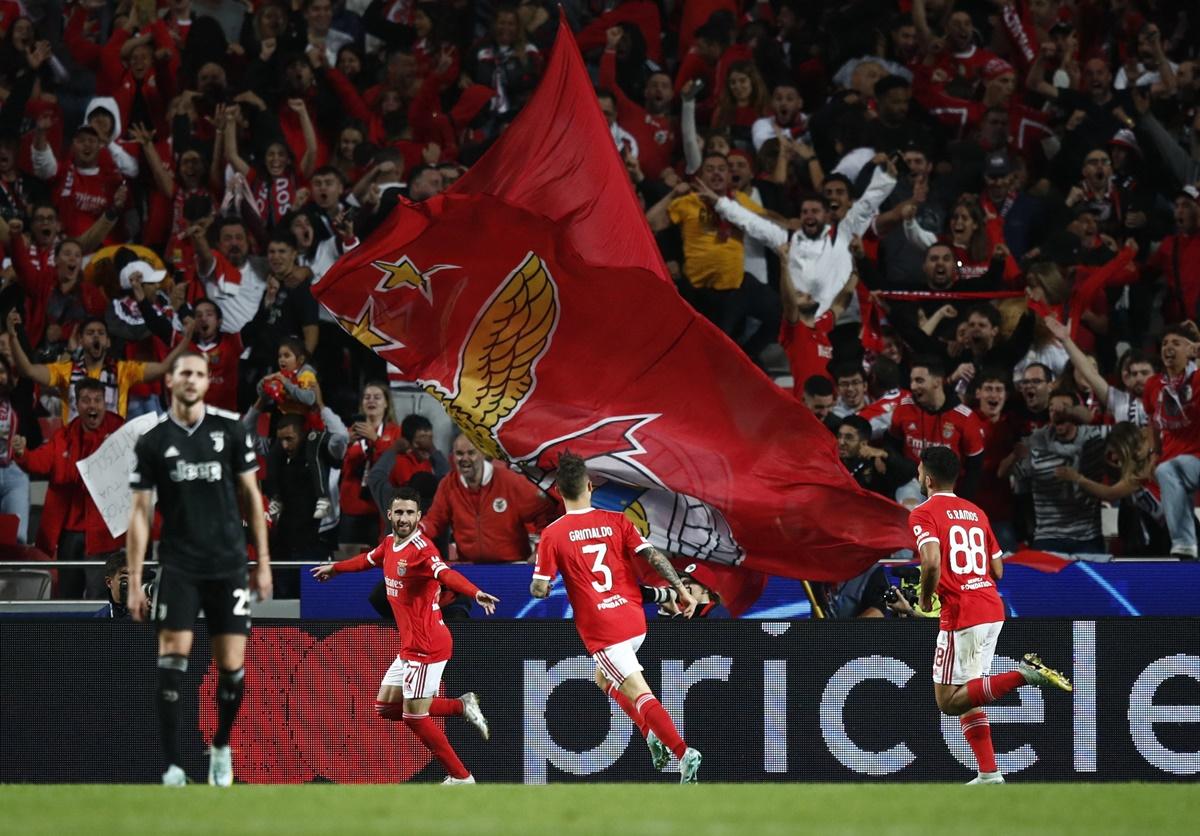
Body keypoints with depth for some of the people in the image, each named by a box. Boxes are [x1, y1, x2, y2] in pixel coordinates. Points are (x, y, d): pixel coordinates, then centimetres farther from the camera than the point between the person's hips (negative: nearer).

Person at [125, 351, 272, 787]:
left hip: (229, 566, 1)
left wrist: (263, 563, 6)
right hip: (178, 567, -1)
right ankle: (173, 768, -11)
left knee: (232, 668, 0)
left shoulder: (230, 429, 4)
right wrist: (134, 582, -2)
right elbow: (140, 513, 3)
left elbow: (251, 497, 10)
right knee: (172, 660, -12)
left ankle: (221, 747, 26)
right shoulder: (152, 441, 2)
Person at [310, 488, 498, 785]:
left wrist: (476, 593, -58)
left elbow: (447, 575, -39)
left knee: (414, 716, -6)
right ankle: (462, 706, 20)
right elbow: (369, 559, 30)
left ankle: (461, 777, 5)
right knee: (386, 706, 16)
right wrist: (335, 568, 46)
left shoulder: (421, 548, -21)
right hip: (409, 646, 9)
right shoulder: (389, 543, 6)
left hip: (426, 646, -9)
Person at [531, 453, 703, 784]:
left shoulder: (553, 535, -6)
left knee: (638, 692, -9)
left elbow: (539, 590, -5)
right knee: (605, 679, 27)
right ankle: (654, 734, 10)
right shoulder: (616, 521, 3)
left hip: (601, 630, -5)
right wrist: (681, 590, 1)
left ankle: (684, 754, -23)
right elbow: (653, 556, -4)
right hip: (635, 621, 5)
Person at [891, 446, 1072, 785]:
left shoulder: (923, 514, -6)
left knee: (948, 702, -3)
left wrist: (925, 602, -7)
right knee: (967, 697, 16)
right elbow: (997, 570, 17)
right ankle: (989, 774, 8)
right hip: (993, 609, 8)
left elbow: (932, 562, -22)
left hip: (961, 615, -8)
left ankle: (1022, 675, -18)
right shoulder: (976, 513, 16)